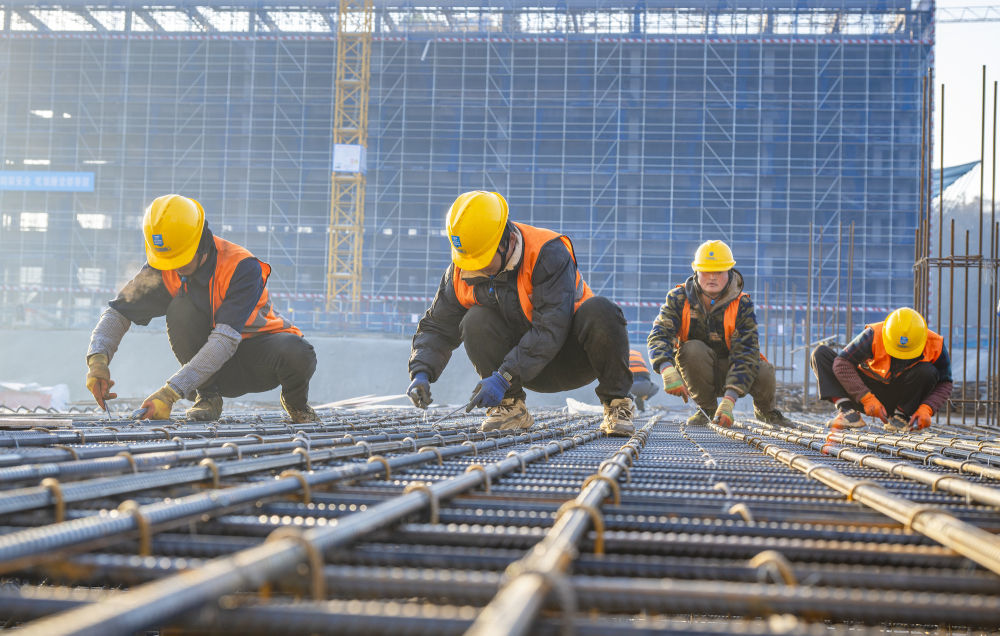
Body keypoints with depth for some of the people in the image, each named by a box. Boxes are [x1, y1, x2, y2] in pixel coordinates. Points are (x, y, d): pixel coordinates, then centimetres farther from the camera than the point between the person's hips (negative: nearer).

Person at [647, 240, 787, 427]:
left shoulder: (742, 305, -17)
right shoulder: (679, 298, -13)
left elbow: (745, 354, -25)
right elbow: (659, 336, -24)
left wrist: (728, 401, -38)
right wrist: (668, 370, -47)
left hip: (728, 370, 0)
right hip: (696, 371, 0)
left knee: (764, 373, -28)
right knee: (693, 349, -32)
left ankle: (764, 410, 10)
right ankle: (707, 409, -10)